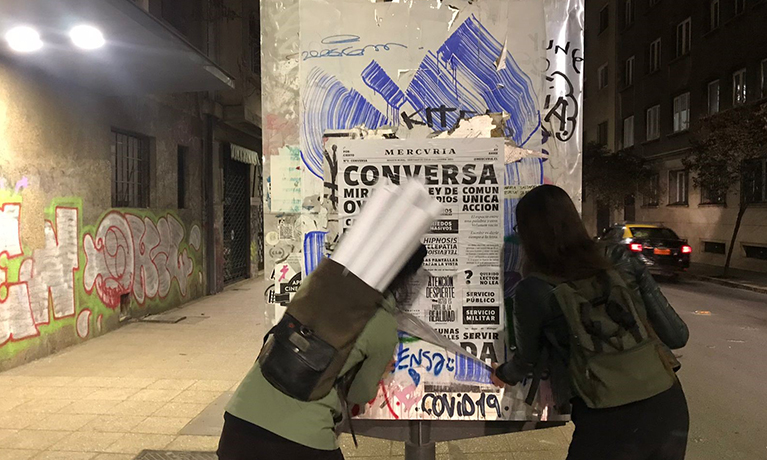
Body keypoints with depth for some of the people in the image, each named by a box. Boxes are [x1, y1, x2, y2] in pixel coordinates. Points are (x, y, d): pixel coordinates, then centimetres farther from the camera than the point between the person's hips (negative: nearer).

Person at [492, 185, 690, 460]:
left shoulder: (533, 291, -9)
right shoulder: (620, 261, -1)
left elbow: (527, 360, 7)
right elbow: (676, 335, 1)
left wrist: (504, 375, 29)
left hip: (609, 422, -4)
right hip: (669, 405, 5)